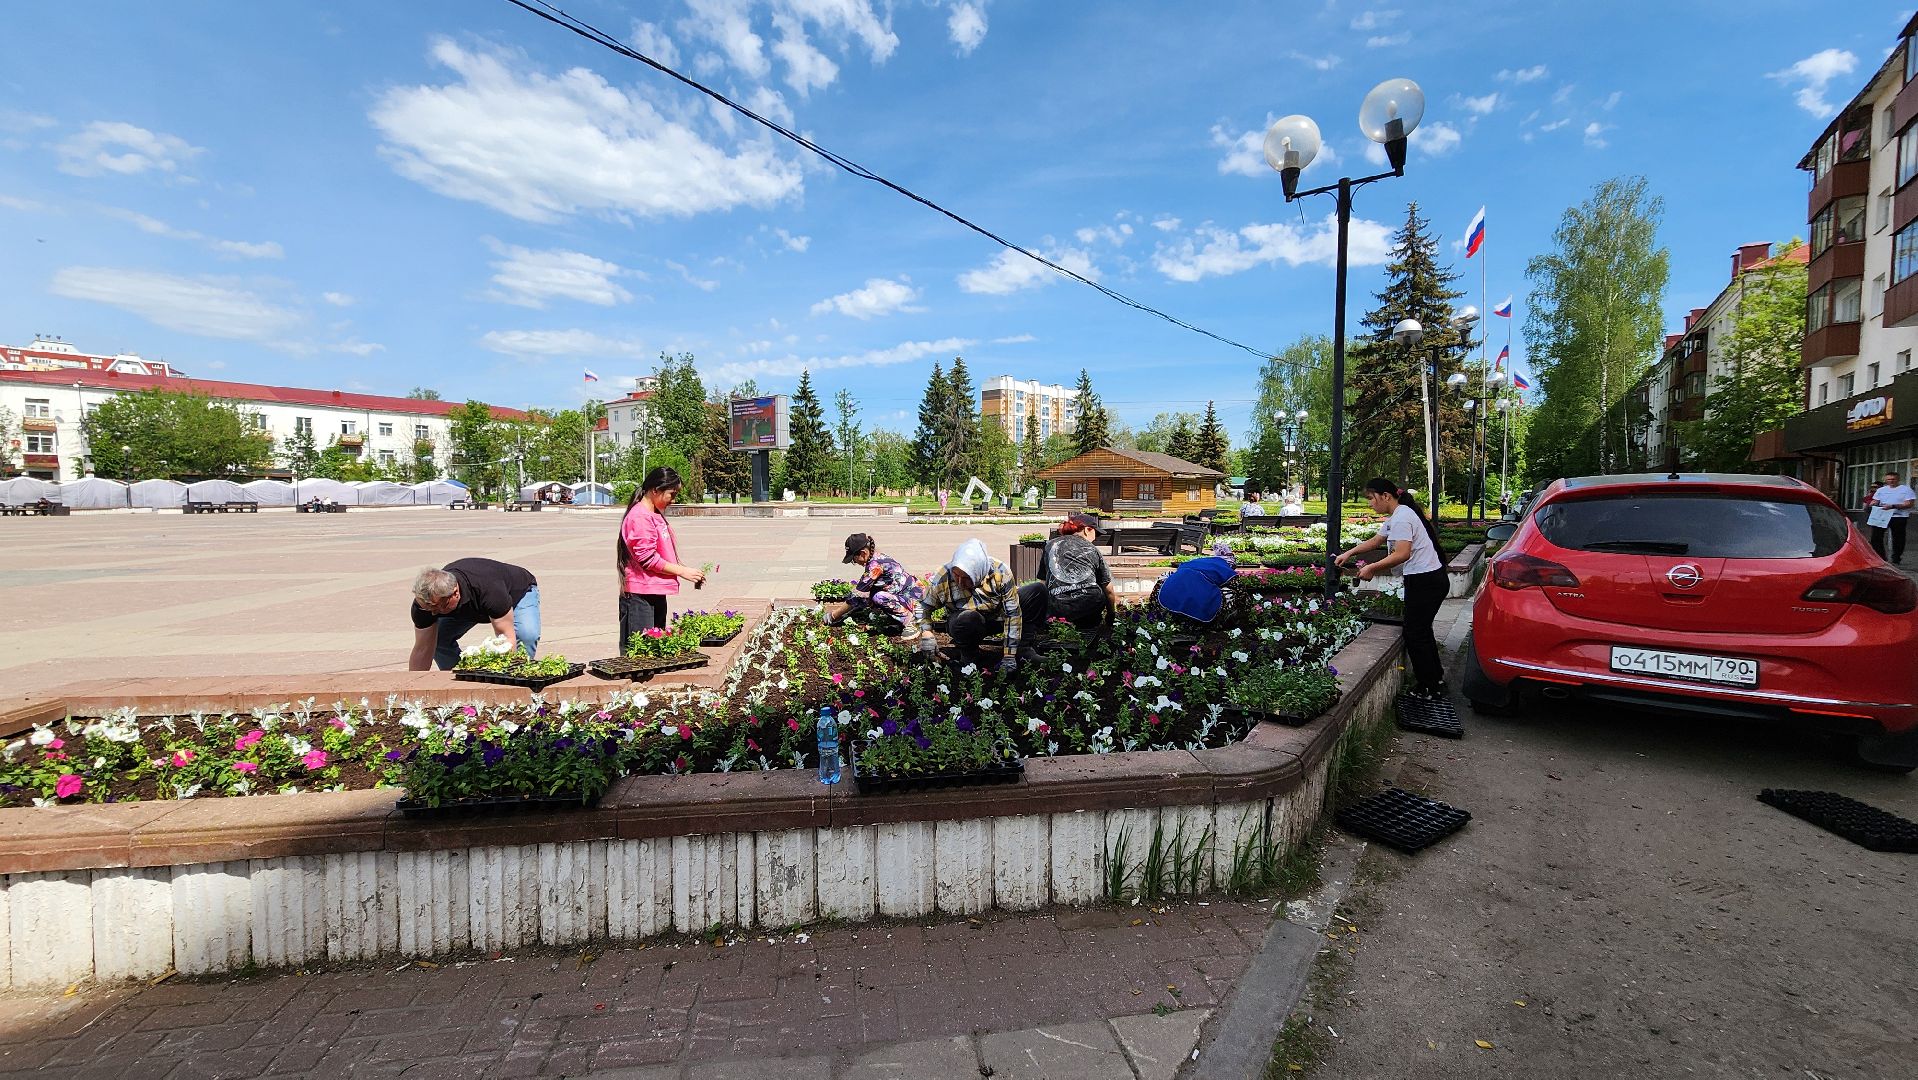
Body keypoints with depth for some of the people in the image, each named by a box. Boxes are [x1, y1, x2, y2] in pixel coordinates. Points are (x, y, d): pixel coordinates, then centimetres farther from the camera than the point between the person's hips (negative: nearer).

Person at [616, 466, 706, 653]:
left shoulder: (657, 515, 16)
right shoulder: (640, 517, -15)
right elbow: (647, 558, -19)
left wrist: (689, 572, 10)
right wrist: (682, 571, -14)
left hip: (656, 594, 10)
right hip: (640, 595, -10)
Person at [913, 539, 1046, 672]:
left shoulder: (1000, 572, -26)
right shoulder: (943, 579, -25)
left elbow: (1012, 613, -22)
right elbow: (923, 606, -7)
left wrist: (1009, 656, -23)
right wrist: (926, 633, -24)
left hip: (999, 614, 2)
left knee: (1038, 590, -16)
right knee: (966, 618, -41)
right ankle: (969, 658, -9)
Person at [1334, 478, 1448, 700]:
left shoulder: (1401, 517, -18)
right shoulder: (1395, 517, 16)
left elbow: (1402, 554, -27)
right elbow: (1375, 541, 26)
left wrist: (1371, 568, -21)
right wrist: (1349, 553, 16)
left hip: (1424, 581, -11)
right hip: (1430, 580, 11)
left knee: (1415, 634, -3)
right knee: (1421, 631, 20)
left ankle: (1429, 688, 7)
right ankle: (1436, 680, 31)